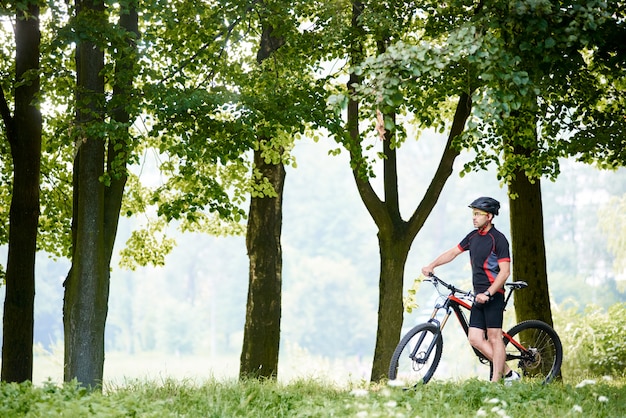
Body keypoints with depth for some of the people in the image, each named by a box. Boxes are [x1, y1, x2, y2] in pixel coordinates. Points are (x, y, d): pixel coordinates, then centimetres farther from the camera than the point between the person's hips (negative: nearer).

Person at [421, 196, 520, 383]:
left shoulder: (498, 239, -11)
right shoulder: (473, 236, 13)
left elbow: (505, 271, -16)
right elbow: (453, 252, 20)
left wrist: (488, 294, -22)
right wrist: (432, 266, 7)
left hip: (493, 294, -8)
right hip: (479, 295, 8)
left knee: (494, 337, -6)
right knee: (475, 338, 3)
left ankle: (495, 381, -3)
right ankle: (508, 373, 11)